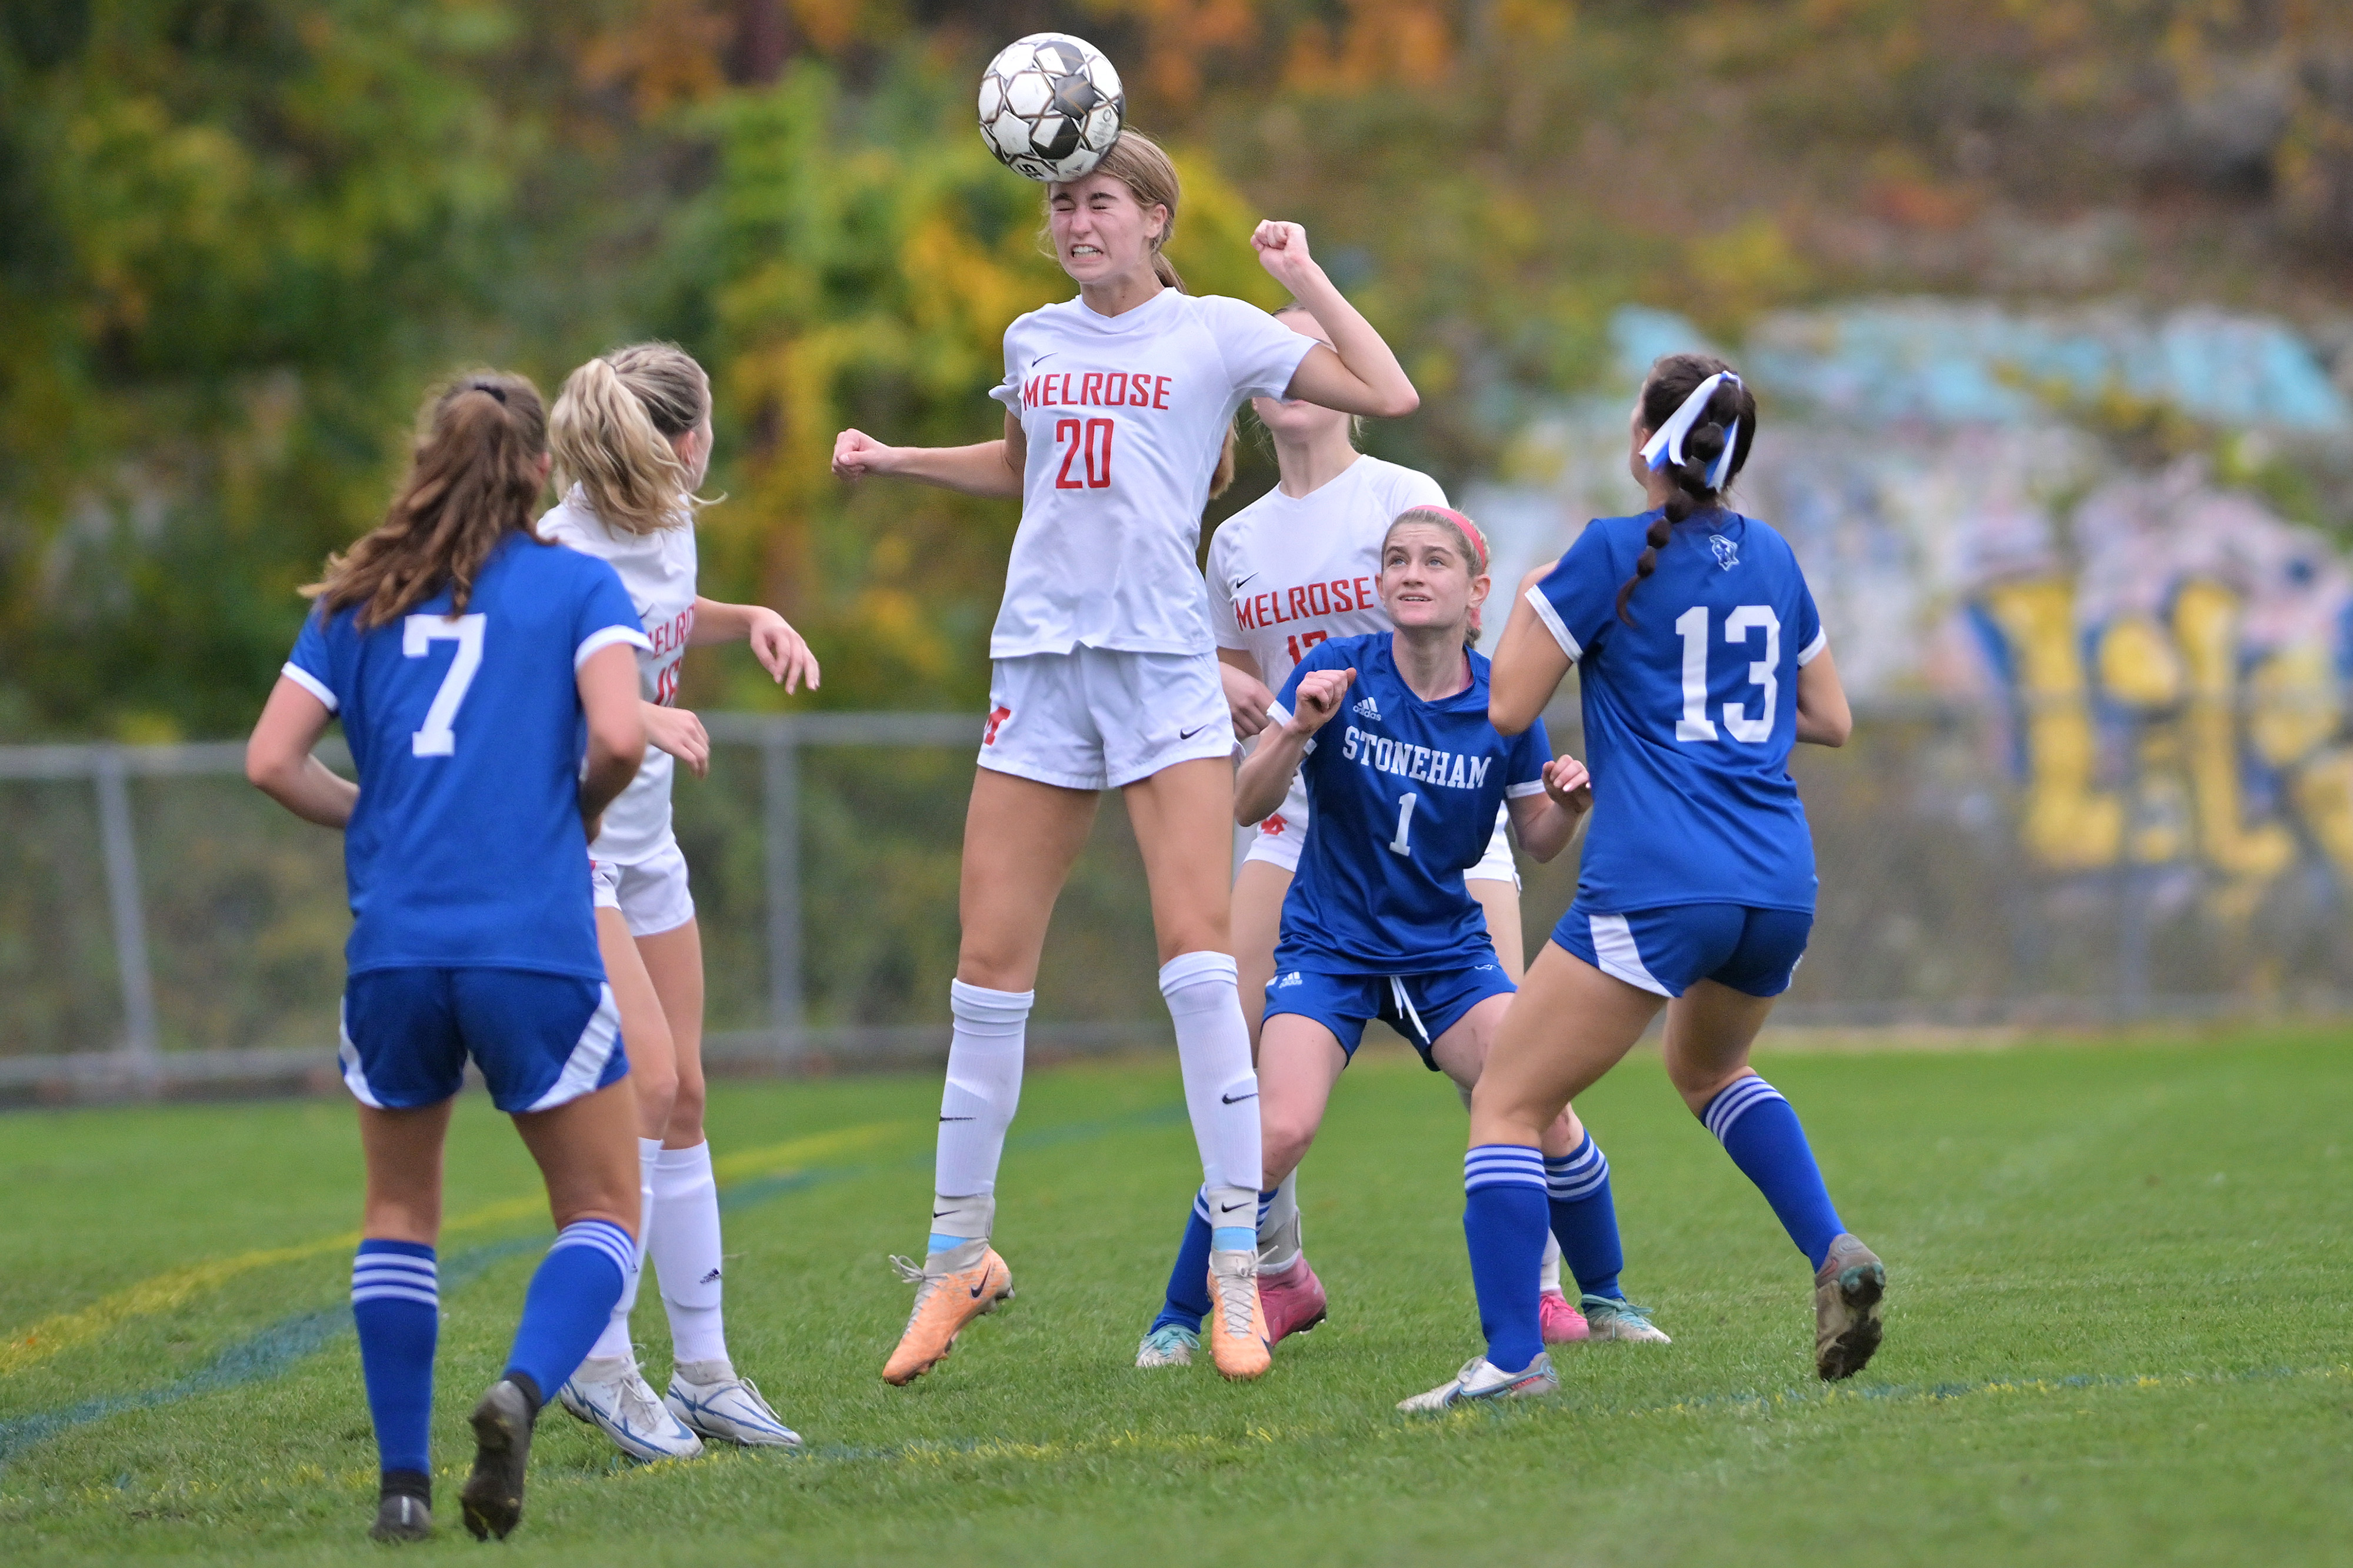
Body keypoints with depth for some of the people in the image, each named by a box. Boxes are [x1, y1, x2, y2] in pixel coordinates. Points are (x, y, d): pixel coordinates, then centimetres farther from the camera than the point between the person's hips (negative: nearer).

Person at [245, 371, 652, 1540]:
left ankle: (402, 1482, 9)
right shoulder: (576, 585, 5)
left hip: (392, 949, 3)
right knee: (601, 1213, 8)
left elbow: (272, 761, 5)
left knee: (400, 1213, 19)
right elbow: (619, 739, -10)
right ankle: (522, 1388, -20)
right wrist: (577, 814, 10)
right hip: (535, 948, -3)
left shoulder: (357, 600, 13)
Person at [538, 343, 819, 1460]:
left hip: (642, 845, 8)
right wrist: (633, 716, -33)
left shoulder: (671, 524, 2)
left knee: (681, 1098, 9)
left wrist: (750, 620, 6)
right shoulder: (561, 553, -22)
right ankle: (599, 1360, -5)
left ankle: (704, 1370, 15)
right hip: (555, 842, -8)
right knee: (646, 1085, -15)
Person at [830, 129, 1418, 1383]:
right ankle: (956, 1256, 14)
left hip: (1165, 665, -4)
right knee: (989, 965, 2)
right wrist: (892, 460, 23)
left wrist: (1303, 277, -6)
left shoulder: (1218, 332, 1)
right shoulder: (1035, 341, 14)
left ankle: (1237, 1272, -7)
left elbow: (1389, 395, -6)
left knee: (1198, 960, -12)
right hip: (1038, 660, 4)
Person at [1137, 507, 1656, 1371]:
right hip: (1329, 946, -2)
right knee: (1280, 1131, -21)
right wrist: (1298, 729, -31)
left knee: (1543, 1110, -14)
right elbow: (1248, 805, -13)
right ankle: (1175, 1321, -3)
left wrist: (1569, 805, -16)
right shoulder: (1337, 671, -12)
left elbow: (1538, 841, 7)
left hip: (1447, 950, 2)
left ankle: (1606, 1299, 10)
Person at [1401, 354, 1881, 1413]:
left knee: (1508, 1103, -2)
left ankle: (1512, 1358, -16)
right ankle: (1834, 1254, 14)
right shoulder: (1772, 559, 13)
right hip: (1781, 888, 7)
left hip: (1656, 889, -7)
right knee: (1708, 1066, 34)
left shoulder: (1614, 554, -4)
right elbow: (1831, 719, 23)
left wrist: (1531, 603, 16)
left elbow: (1507, 708, 0)